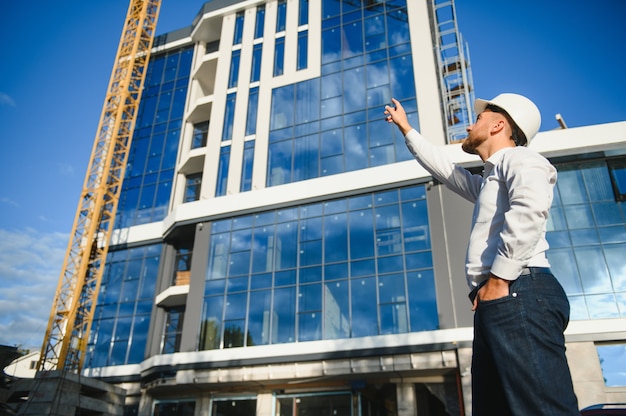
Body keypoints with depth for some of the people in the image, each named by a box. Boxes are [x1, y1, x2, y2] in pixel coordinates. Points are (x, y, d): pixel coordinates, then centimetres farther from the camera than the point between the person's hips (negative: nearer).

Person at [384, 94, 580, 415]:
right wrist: (406, 128, 56)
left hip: (520, 295, -10)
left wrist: (498, 279, -20)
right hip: (502, 303, 10)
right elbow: (441, 167, 48)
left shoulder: (519, 158, 4)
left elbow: (529, 209, -18)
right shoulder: (488, 182, 35)